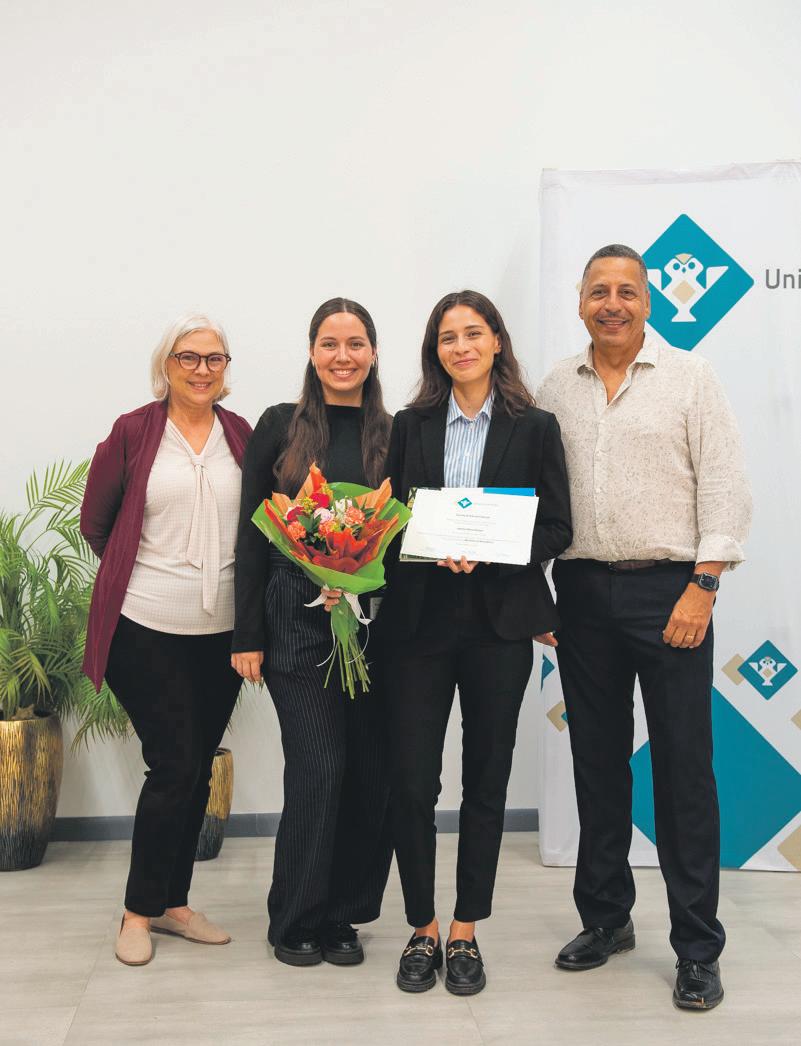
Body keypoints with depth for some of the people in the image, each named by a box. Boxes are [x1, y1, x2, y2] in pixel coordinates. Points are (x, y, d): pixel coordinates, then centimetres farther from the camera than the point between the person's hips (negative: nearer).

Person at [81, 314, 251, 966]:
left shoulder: (241, 435, 6)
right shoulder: (133, 433, -1)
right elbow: (95, 522, 6)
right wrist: (142, 572, 9)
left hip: (220, 630, 4)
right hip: (146, 627, -4)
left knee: (198, 770, 10)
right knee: (175, 767, -4)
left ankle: (173, 903, 26)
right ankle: (140, 911, 16)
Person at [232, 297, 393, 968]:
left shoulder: (392, 434, 8)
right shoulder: (280, 427, 3)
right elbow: (252, 535, 1)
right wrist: (246, 635, -3)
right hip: (297, 619, -2)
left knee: (371, 771, 5)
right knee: (319, 766, -7)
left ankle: (343, 916, 23)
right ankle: (295, 921, 14)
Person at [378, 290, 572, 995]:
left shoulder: (535, 428, 5)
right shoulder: (411, 426, 9)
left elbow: (557, 528, 1)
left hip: (500, 624, -1)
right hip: (418, 619, 1)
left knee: (486, 779, 7)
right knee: (411, 780, -1)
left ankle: (465, 932, 23)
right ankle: (423, 930, 18)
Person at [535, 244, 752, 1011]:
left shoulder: (689, 377, 0)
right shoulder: (555, 389, 9)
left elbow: (723, 488, -4)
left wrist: (701, 588, -12)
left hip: (668, 588, -3)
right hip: (582, 592, 4)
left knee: (683, 767, 1)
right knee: (597, 761, 12)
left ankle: (698, 948, 13)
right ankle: (605, 917, 27)